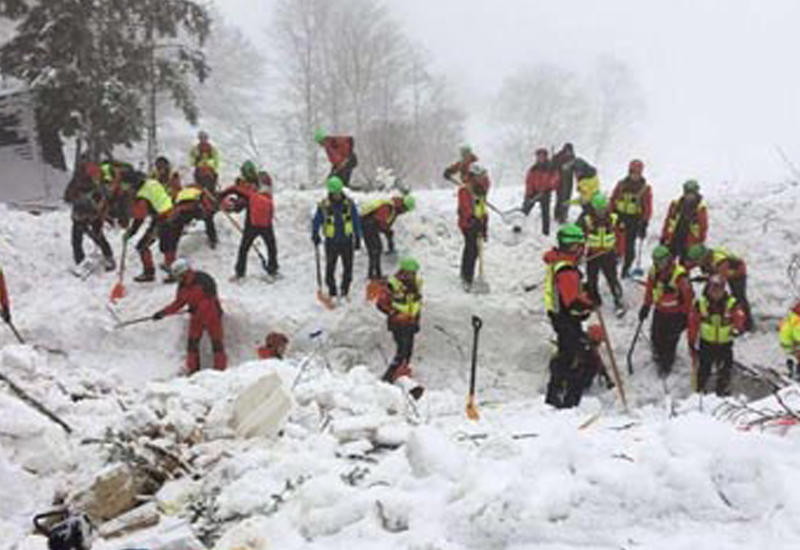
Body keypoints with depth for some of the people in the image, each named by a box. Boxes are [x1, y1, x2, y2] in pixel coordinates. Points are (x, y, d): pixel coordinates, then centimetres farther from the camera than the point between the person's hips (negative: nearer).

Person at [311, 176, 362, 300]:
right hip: (331, 242, -1)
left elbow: (356, 221, 6)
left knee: (348, 268, 6)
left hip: (347, 241, 1)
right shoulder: (323, 206, -8)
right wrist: (315, 235, -15)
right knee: (330, 268, 5)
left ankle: (345, 290, 23)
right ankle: (332, 292, 20)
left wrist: (358, 238, 6)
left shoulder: (349, 204, -4)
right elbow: (316, 221, 1)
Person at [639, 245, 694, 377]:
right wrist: (646, 306, 14)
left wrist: (685, 316, -11)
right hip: (659, 310, 6)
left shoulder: (679, 275, -27)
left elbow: (688, 296, -17)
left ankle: (666, 365, 25)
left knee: (670, 341, 4)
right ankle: (658, 357, 45)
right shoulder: (654, 271, -8)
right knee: (656, 336, 17)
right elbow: (650, 289, 10)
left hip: (675, 314, -6)